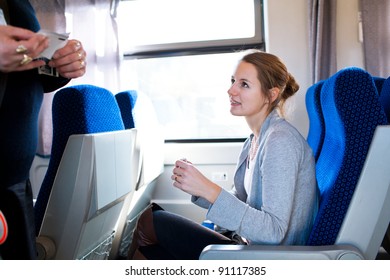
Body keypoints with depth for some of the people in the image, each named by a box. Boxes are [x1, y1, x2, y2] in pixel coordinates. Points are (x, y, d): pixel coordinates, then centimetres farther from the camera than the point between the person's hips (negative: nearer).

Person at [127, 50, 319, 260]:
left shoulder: (280, 140, -22)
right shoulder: (255, 140, 7)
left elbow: (274, 231, -26)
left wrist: (209, 190, -29)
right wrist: (197, 185, -6)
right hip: (248, 244, 8)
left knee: (149, 221, -2)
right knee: (148, 248, 6)